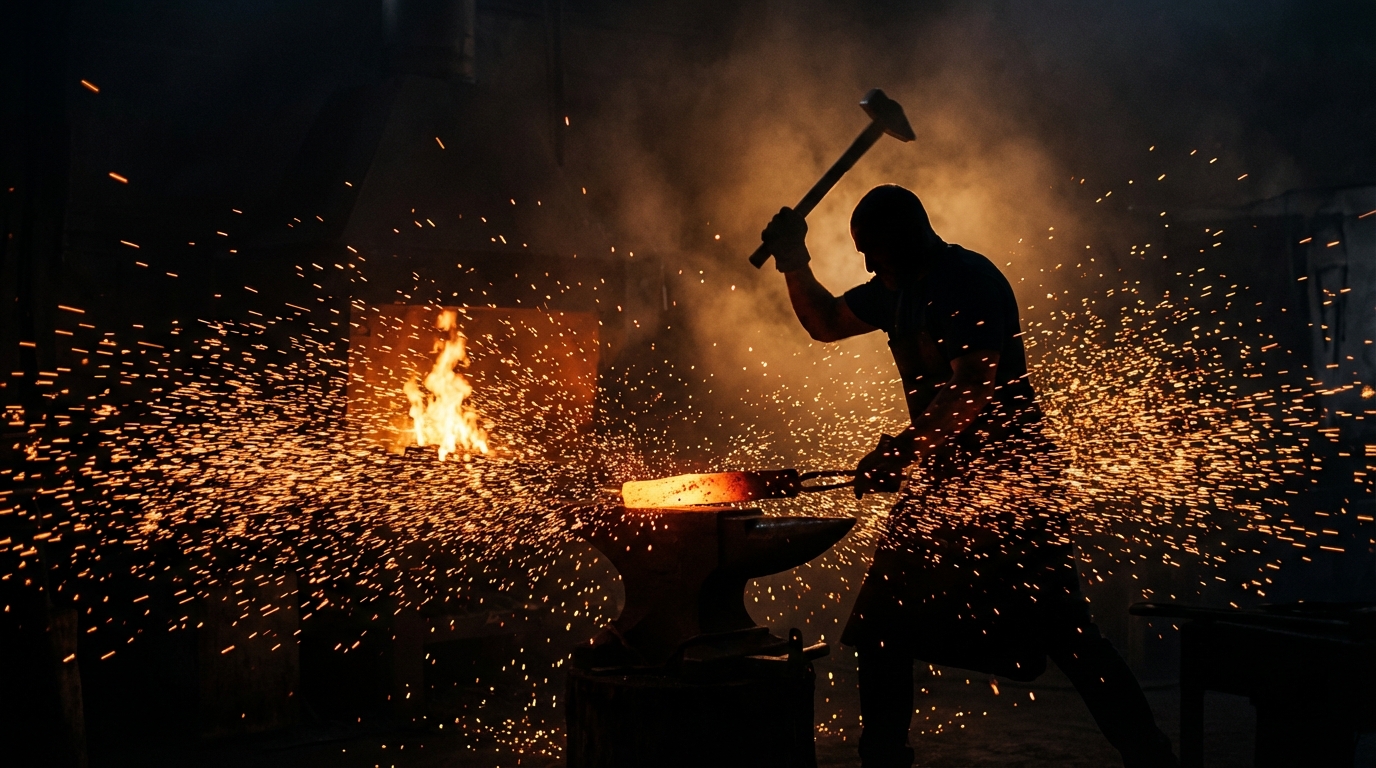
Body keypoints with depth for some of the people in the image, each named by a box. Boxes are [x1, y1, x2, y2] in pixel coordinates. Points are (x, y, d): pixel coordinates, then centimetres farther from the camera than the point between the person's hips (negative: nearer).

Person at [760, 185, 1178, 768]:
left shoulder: (971, 282, -15)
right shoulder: (898, 289, 12)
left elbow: (972, 388, -25)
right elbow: (825, 323, 21)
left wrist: (904, 451, -25)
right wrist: (795, 263, 6)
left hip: (1009, 477, -9)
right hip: (945, 478, 9)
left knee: (1063, 631, -8)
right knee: (883, 622, 10)